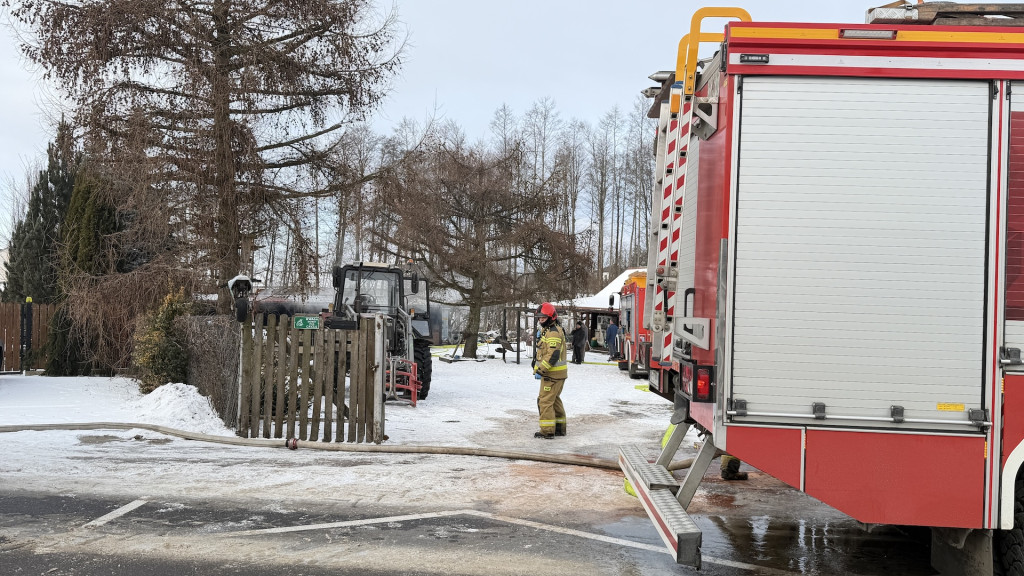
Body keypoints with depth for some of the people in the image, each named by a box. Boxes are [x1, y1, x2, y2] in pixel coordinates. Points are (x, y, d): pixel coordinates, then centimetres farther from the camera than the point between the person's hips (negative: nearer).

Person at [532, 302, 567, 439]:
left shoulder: (554, 332, -18)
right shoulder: (545, 330, 17)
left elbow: (553, 354, -26)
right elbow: (543, 351, 26)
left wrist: (541, 369, -25)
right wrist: (538, 366, 21)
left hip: (553, 374, -11)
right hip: (555, 373, 11)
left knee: (545, 401, -8)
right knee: (554, 400, 18)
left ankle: (547, 431, -5)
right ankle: (560, 428, 28)